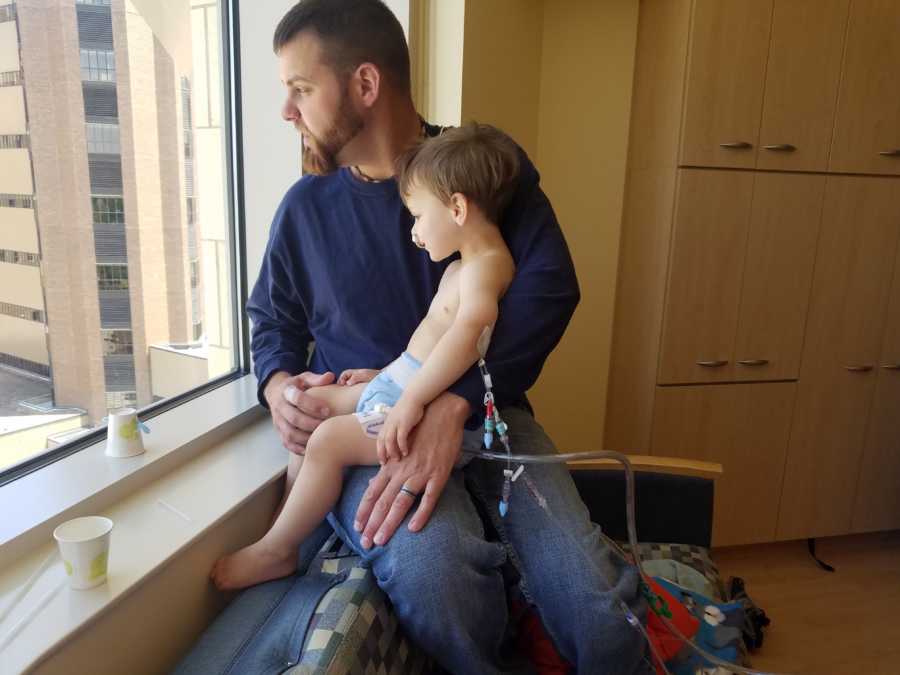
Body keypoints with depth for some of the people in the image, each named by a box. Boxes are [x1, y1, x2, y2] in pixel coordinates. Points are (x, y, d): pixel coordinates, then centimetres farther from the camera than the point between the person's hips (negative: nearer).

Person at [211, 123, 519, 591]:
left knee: (328, 441, -16)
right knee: (314, 402, 13)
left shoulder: (485, 264, -17)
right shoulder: (464, 266, 16)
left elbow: (467, 333, -35)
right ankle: (289, 520, 18)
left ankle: (274, 552, 4)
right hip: (396, 384, 11)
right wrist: (387, 375, 16)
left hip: (432, 404, -11)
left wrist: (411, 399, -37)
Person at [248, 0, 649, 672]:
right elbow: (273, 320, 21)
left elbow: (549, 284, -12)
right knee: (433, 570, -31)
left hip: (486, 415, 0)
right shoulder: (305, 206, 9)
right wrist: (278, 384, -3)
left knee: (604, 621, -24)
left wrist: (454, 406, -25)